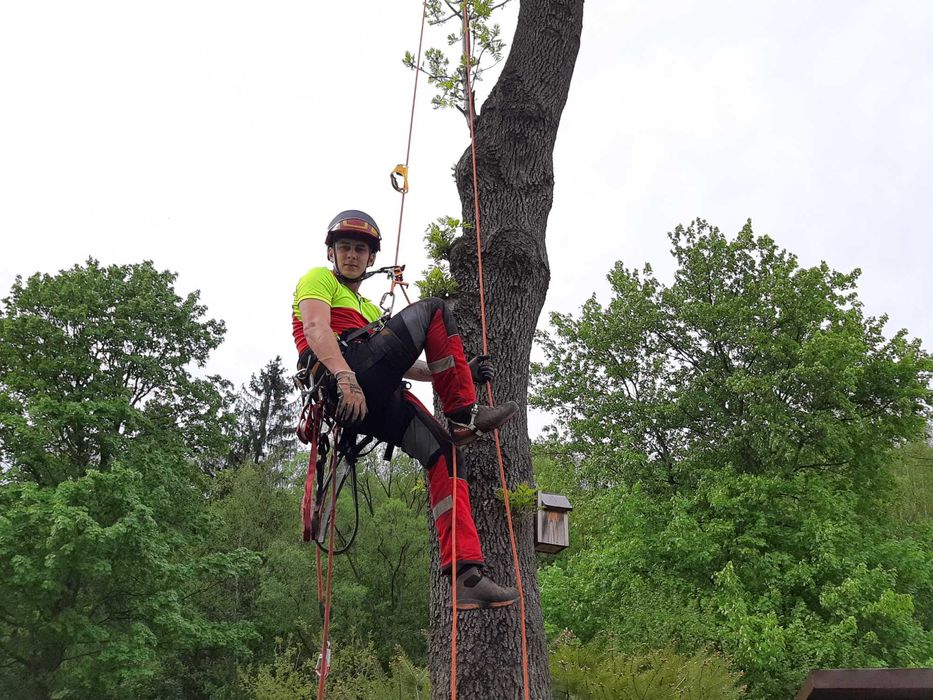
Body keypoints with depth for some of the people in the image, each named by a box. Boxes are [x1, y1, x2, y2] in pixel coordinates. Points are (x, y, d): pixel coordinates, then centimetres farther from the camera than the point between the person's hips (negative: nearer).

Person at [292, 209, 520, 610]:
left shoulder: (368, 309, 41)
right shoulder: (319, 279, 16)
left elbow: (396, 364, 31)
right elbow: (315, 330, -5)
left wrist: (457, 372, 19)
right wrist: (346, 377, -23)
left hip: (380, 399, 7)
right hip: (341, 381, -7)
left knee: (444, 454, -8)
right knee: (433, 310, -9)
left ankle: (466, 576, -14)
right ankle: (464, 416, -10)